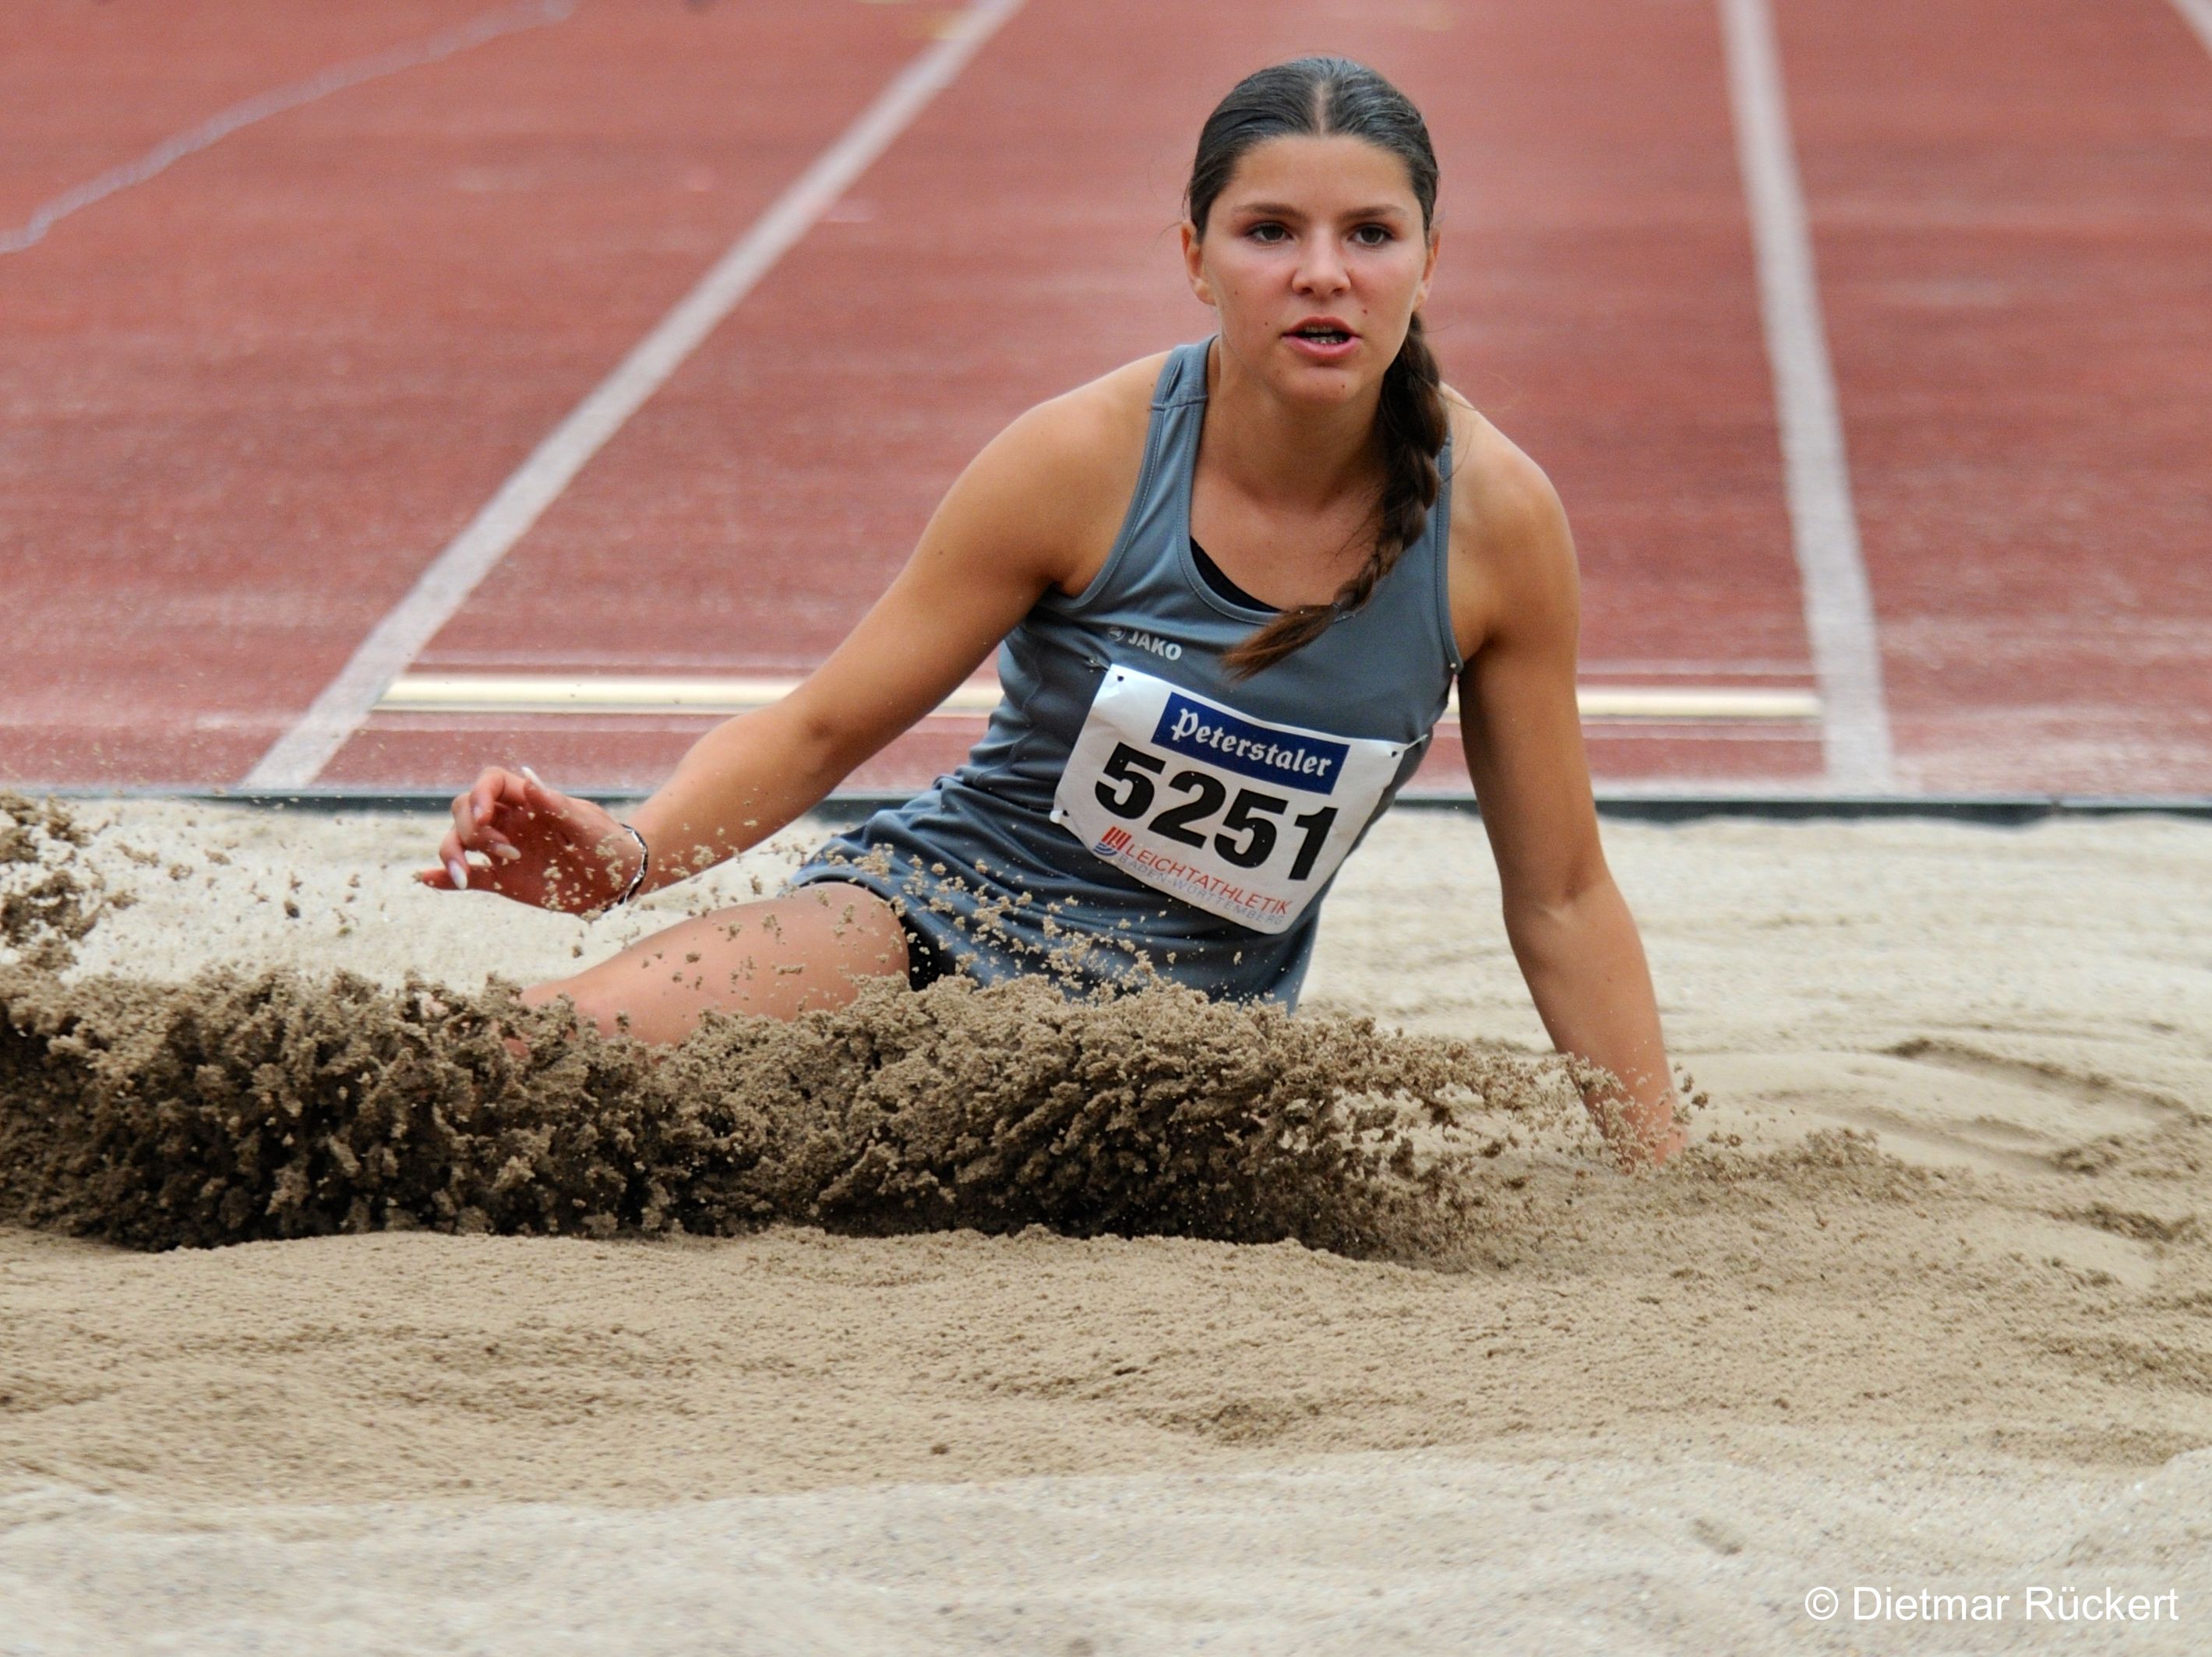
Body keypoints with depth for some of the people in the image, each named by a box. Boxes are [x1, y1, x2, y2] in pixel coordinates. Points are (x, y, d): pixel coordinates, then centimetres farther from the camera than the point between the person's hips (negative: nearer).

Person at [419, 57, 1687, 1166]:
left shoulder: (1496, 521, -11)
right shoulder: (1089, 461, -15)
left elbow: (1562, 899, 0)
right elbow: (821, 729, -7)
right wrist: (627, 855, -27)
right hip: (945, 915, -3)